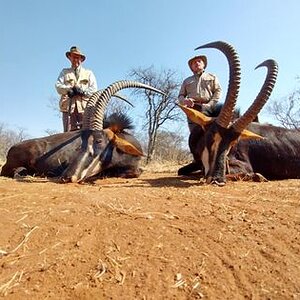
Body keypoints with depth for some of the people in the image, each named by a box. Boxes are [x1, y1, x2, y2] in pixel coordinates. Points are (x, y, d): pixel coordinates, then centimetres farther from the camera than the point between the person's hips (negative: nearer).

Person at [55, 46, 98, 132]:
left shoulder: (88, 73, 23)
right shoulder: (65, 72, 25)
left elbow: (94, 89, 8)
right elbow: (58, 86, 9)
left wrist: (82, 91, -11)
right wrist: (69, 88, -11)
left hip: (84, 107, -1)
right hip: (68, 107, 1)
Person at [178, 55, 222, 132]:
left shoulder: (212, 77, 26)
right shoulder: (186, 81, 31)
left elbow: (218, 91, 12)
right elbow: (180, 96, 23)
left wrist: (209, 105, -7)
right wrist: (185, 101, -3)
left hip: (208, 108, -1)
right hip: (192, 109, 2)